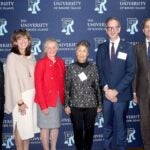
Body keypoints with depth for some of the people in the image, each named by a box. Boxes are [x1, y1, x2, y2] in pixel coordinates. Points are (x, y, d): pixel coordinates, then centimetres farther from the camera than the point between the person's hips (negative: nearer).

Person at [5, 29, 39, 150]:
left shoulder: (31, 57, 9)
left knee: (29, 125, 13)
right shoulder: (12, 57, -9)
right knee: (20, 126, 3)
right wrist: (19, 101, -15)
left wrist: (36, 95, -1)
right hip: (20, 96, -6)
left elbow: (35, 78, 8)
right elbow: (13, 80, -13)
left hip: (32, 95, 6)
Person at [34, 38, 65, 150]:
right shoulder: (41, 63, -11)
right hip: (46, 100, -5)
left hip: (58, 100, 5)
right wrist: (43, 105, -17)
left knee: (56, 125, 15)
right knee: (45, 127, 5)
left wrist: (63, 98, 2)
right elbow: (38, 85, -13)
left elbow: (63, 81, 9)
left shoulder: (61, 62, 5)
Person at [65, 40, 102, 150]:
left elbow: (97, 87, 4)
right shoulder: (71, 68, -1)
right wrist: (66, 105, -1)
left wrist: (99, 104, 4)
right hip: (75, 105, -1)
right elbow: (67, 88, 1)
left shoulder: (93, 67, 1)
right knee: (77, 130, 7)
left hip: (91, 104, 1)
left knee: (89, 130, 10)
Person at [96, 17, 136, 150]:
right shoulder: (102, 48, 7)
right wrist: (106, 89, -9)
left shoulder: (128, 48, -2)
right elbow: (99, 70, 4)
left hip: (121, 94, -2)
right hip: (106, 94, 3)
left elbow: (131, 73, -7)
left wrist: (116, 91, -13)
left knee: (120, 125, 7)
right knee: (107, 125, 13)